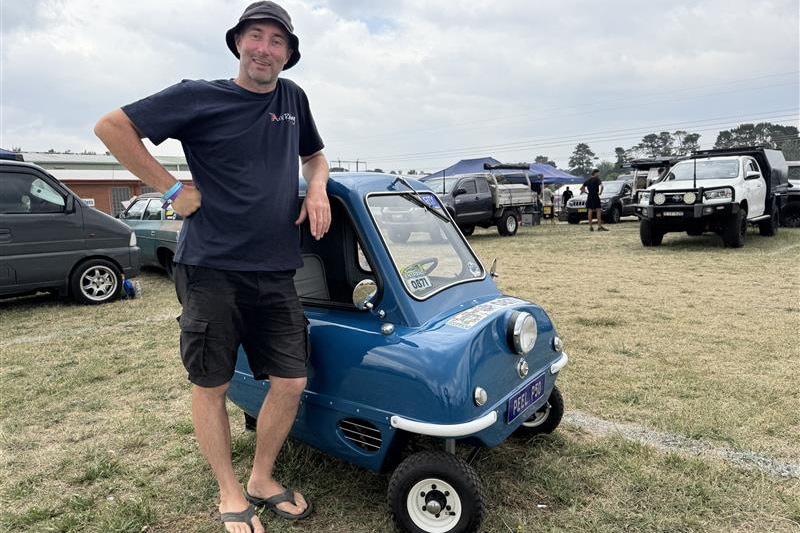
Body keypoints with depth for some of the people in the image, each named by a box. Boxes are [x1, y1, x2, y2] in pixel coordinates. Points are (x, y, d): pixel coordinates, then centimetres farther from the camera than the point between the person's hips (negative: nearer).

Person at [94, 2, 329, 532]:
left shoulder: (293, 98, 11)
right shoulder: (200, 97, -3)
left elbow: (314, 154, 26)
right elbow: (111, 126, -2)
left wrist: (317, 187, 4)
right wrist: (172, 189, -8)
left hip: (277, 272, 5)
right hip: (211, 269, -4)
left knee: (291, 383, 5)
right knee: (211, 387, 6)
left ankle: (262, 480, 29)